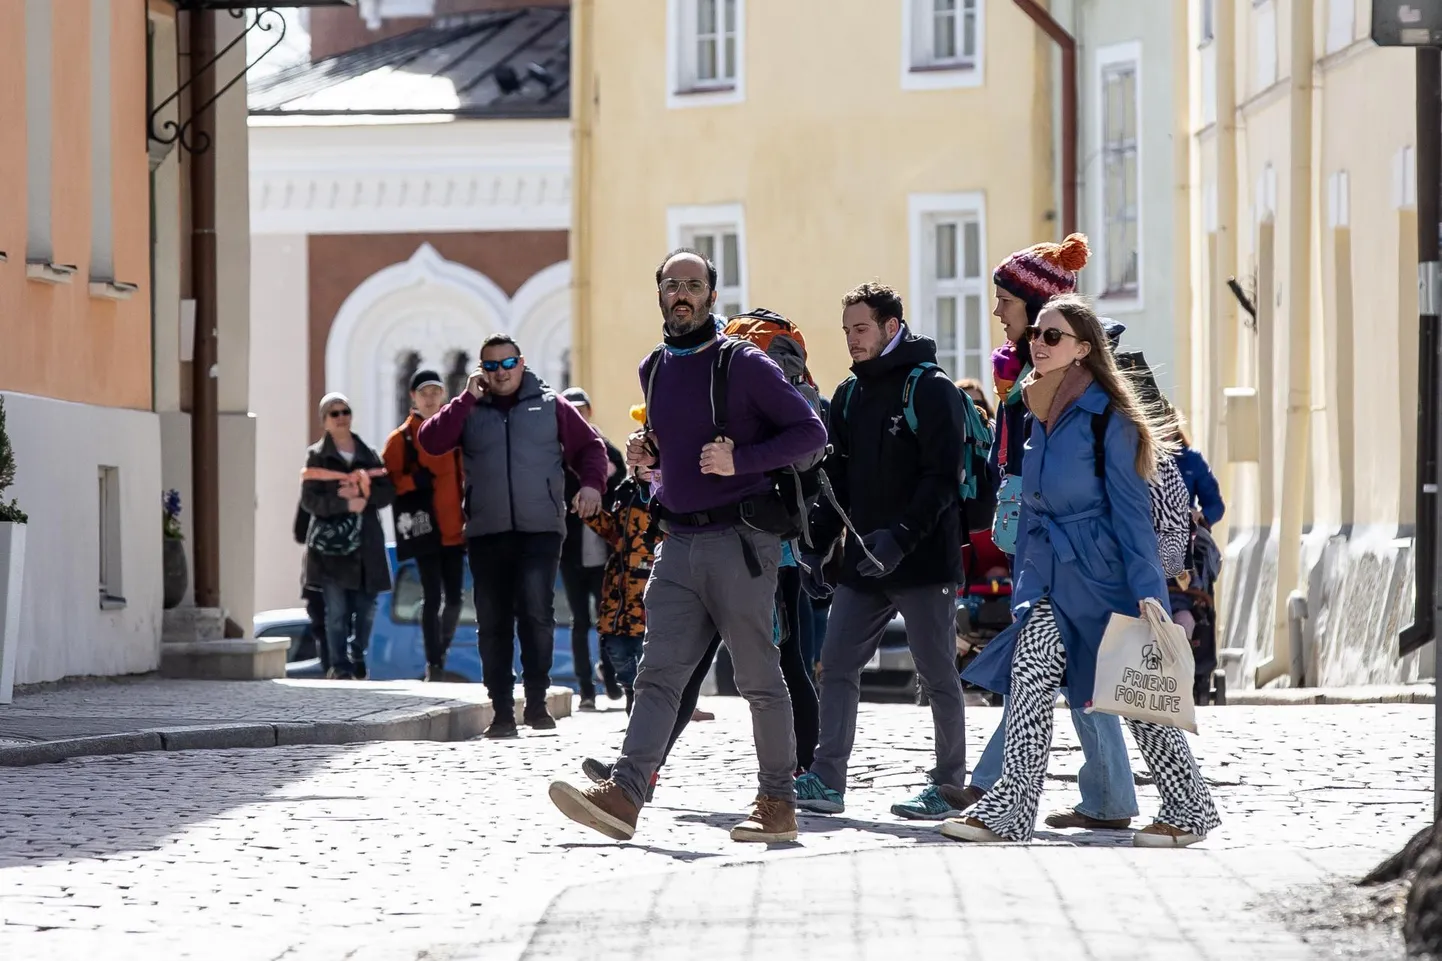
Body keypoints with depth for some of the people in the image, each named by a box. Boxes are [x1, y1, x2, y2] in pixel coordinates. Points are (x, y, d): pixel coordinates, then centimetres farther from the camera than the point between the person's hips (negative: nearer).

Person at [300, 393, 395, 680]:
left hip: (366, 543, 3)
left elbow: (389, 491, 7)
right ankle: (340, 666, -3)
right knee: (336, 610, -7)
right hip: (331, 543, -3)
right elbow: (309, 500, -4)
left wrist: (362, 494, -11)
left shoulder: (368, 455, 15)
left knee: (366, 607, 2)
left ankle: (358, 663, 16)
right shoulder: (317, 456, 5)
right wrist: (345, 504, -17)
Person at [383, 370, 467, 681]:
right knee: (432, 597, -6)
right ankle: (434, 665, -2)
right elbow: (389, 482, -3)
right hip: (425, 529, -3)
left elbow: (465, 474, 16)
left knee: (454, 597, 4)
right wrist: (416, 481, -19)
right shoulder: (402, 438, 1)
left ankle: (441, 653, 24)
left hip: (453, 528, 3)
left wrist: (470, 515, 8)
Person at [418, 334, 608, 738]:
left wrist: (591, 483, -5)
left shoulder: (551, 405, 10)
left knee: (537, 613, -16)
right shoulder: (470, 410, 12)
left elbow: (590, 446, 13)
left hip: (540, 531, -2)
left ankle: (537, 701, -6)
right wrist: (468, 398, -4)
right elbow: (431, 442, -2)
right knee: (493, 624, 1)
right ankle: (502, 711, 6)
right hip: (486, 534, 2)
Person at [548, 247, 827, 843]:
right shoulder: (654, 370, 15)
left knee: (759, 678, 0)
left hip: (739, 541, -6)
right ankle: (624, 794, -15)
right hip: (678, 542, 6)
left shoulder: (744, 365, -5)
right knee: (659, 674, -5)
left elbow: (810, 432, -5)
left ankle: (778, 803, 7)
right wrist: (644, 453, 8)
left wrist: (740, 461, -16)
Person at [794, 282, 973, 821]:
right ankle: (826, 781, 2)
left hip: (924, 559, -7)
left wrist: (901, 535, -24)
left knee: (937, 675, 0)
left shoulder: (931, 391, -7)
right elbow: (836, 479, 18)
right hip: (863, 561, 7)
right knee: (837, 665, 1)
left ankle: (950, 786, 8)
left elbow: (942, 477, -14)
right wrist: (817, 547, 9)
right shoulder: (850, 396, 15)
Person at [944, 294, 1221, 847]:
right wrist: (1024, 585, 18)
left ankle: (1190, 809, 13)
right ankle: (1007, 813, -8)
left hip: (1101, 571, -6)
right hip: (1049, 573, 6)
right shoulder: (1035, 412, 11)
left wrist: (1146, 588, -16)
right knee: (1028, 679, -7)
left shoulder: (1106, 416, -10)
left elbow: (1130, 507, -12)